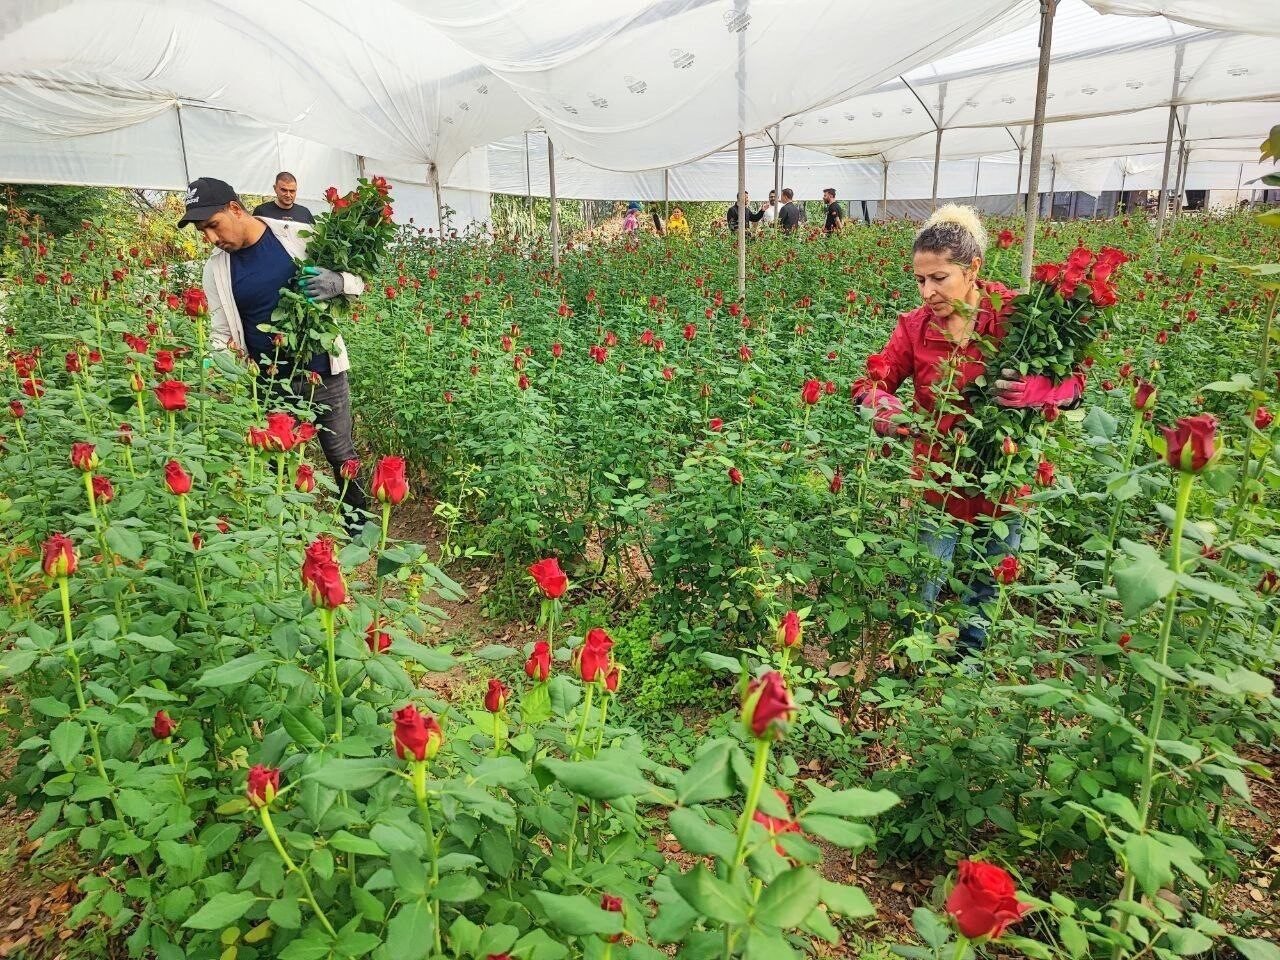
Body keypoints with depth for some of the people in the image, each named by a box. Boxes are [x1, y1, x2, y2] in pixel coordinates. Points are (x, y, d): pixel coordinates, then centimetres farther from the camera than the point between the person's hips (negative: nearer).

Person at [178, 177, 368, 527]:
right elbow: (221, 333, 8)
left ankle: (359, 528, 28)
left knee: (342, 455, 10)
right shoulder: (216, 269, 2)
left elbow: (360, 278, -1)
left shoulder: (300, 236, -7)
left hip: (322, 372, -2)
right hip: (268, 384, 2)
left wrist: (339, 282, -23)